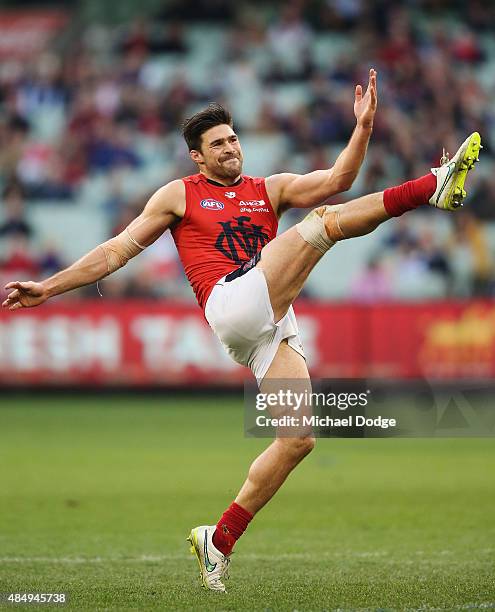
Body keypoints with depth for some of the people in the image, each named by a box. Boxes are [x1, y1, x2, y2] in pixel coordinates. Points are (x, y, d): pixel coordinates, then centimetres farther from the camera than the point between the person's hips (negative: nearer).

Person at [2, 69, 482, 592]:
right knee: (326, 221, -14)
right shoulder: (180, 195, 14)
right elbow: (119, 250, 13)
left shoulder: (270, 189, 24)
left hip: (273, 328, 5)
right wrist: (49, 287, 7)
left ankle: (219, 539, 1)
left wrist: (363, 128, -5)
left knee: (298, 439, -6)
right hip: (233, 304, -5)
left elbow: (335, 181, 9)